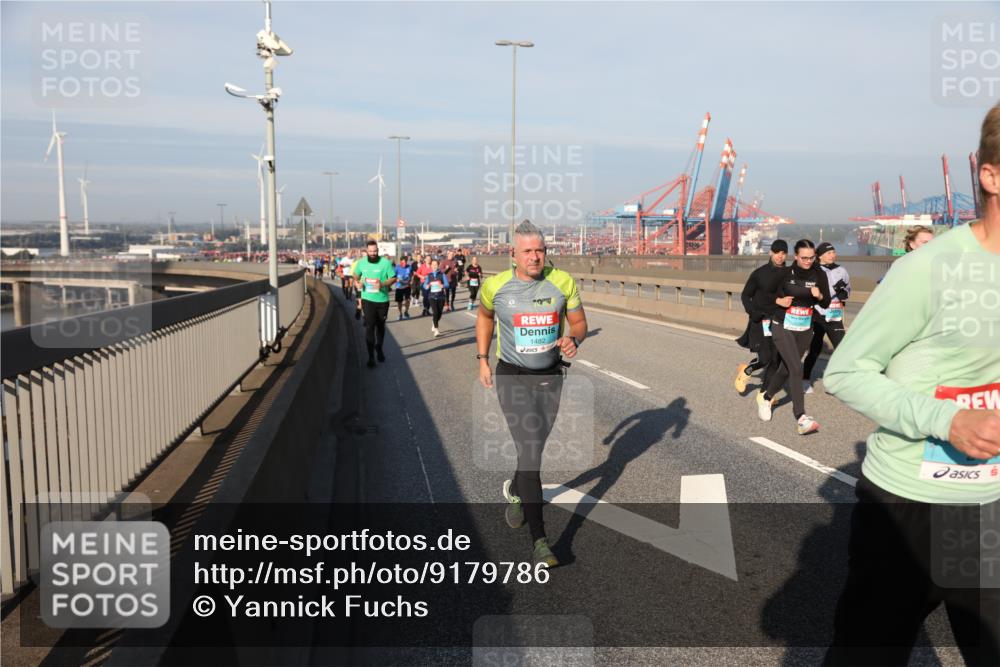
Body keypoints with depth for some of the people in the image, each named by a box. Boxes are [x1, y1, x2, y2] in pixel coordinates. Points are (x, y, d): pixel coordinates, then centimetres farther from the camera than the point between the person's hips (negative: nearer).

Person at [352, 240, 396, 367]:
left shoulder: (386, 262, -10)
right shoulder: (361, 263, -2)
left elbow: (393, 279, -7)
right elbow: (356, 276, 16)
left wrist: (383, 284, -24)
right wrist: (358, 283, -5)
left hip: (383, 300, 0)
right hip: (367, 299, 0)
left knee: (380, 326, 17)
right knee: (369, 326, -8)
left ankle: (379, 348, 40)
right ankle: (371, 356, -5)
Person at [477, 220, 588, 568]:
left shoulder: (562, 282, -8)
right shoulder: (495, 286, -9)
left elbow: (579, 321, 2)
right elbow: (484, 317, 12)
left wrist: (573, 339, -21)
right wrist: (483, 360, 9)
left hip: (550, 376, 3)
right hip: (512, 377, -3)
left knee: (535, 447, 19)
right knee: (530, 452, -11)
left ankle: (514, 491, 52)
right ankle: (539, 540, -4)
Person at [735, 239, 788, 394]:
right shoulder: (760, 273, -5)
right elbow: (745, 295, 2)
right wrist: (752, 311, -13)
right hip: (761, 321, -3)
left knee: (775, 359, 1)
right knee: (765, 358, -11)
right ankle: (746, 371, 20)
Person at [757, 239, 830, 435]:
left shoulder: (818, 274, -3)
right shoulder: (785, 274, -10)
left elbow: (826, 303, 2)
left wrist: (819, 296, -18)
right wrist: (778, 301, -17)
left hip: (805, 330, 4)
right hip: (783, 328, -4)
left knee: (786, 369, 15)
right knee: (796, 369, -16)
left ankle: (765, 397, 41)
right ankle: (801, 418, -18)